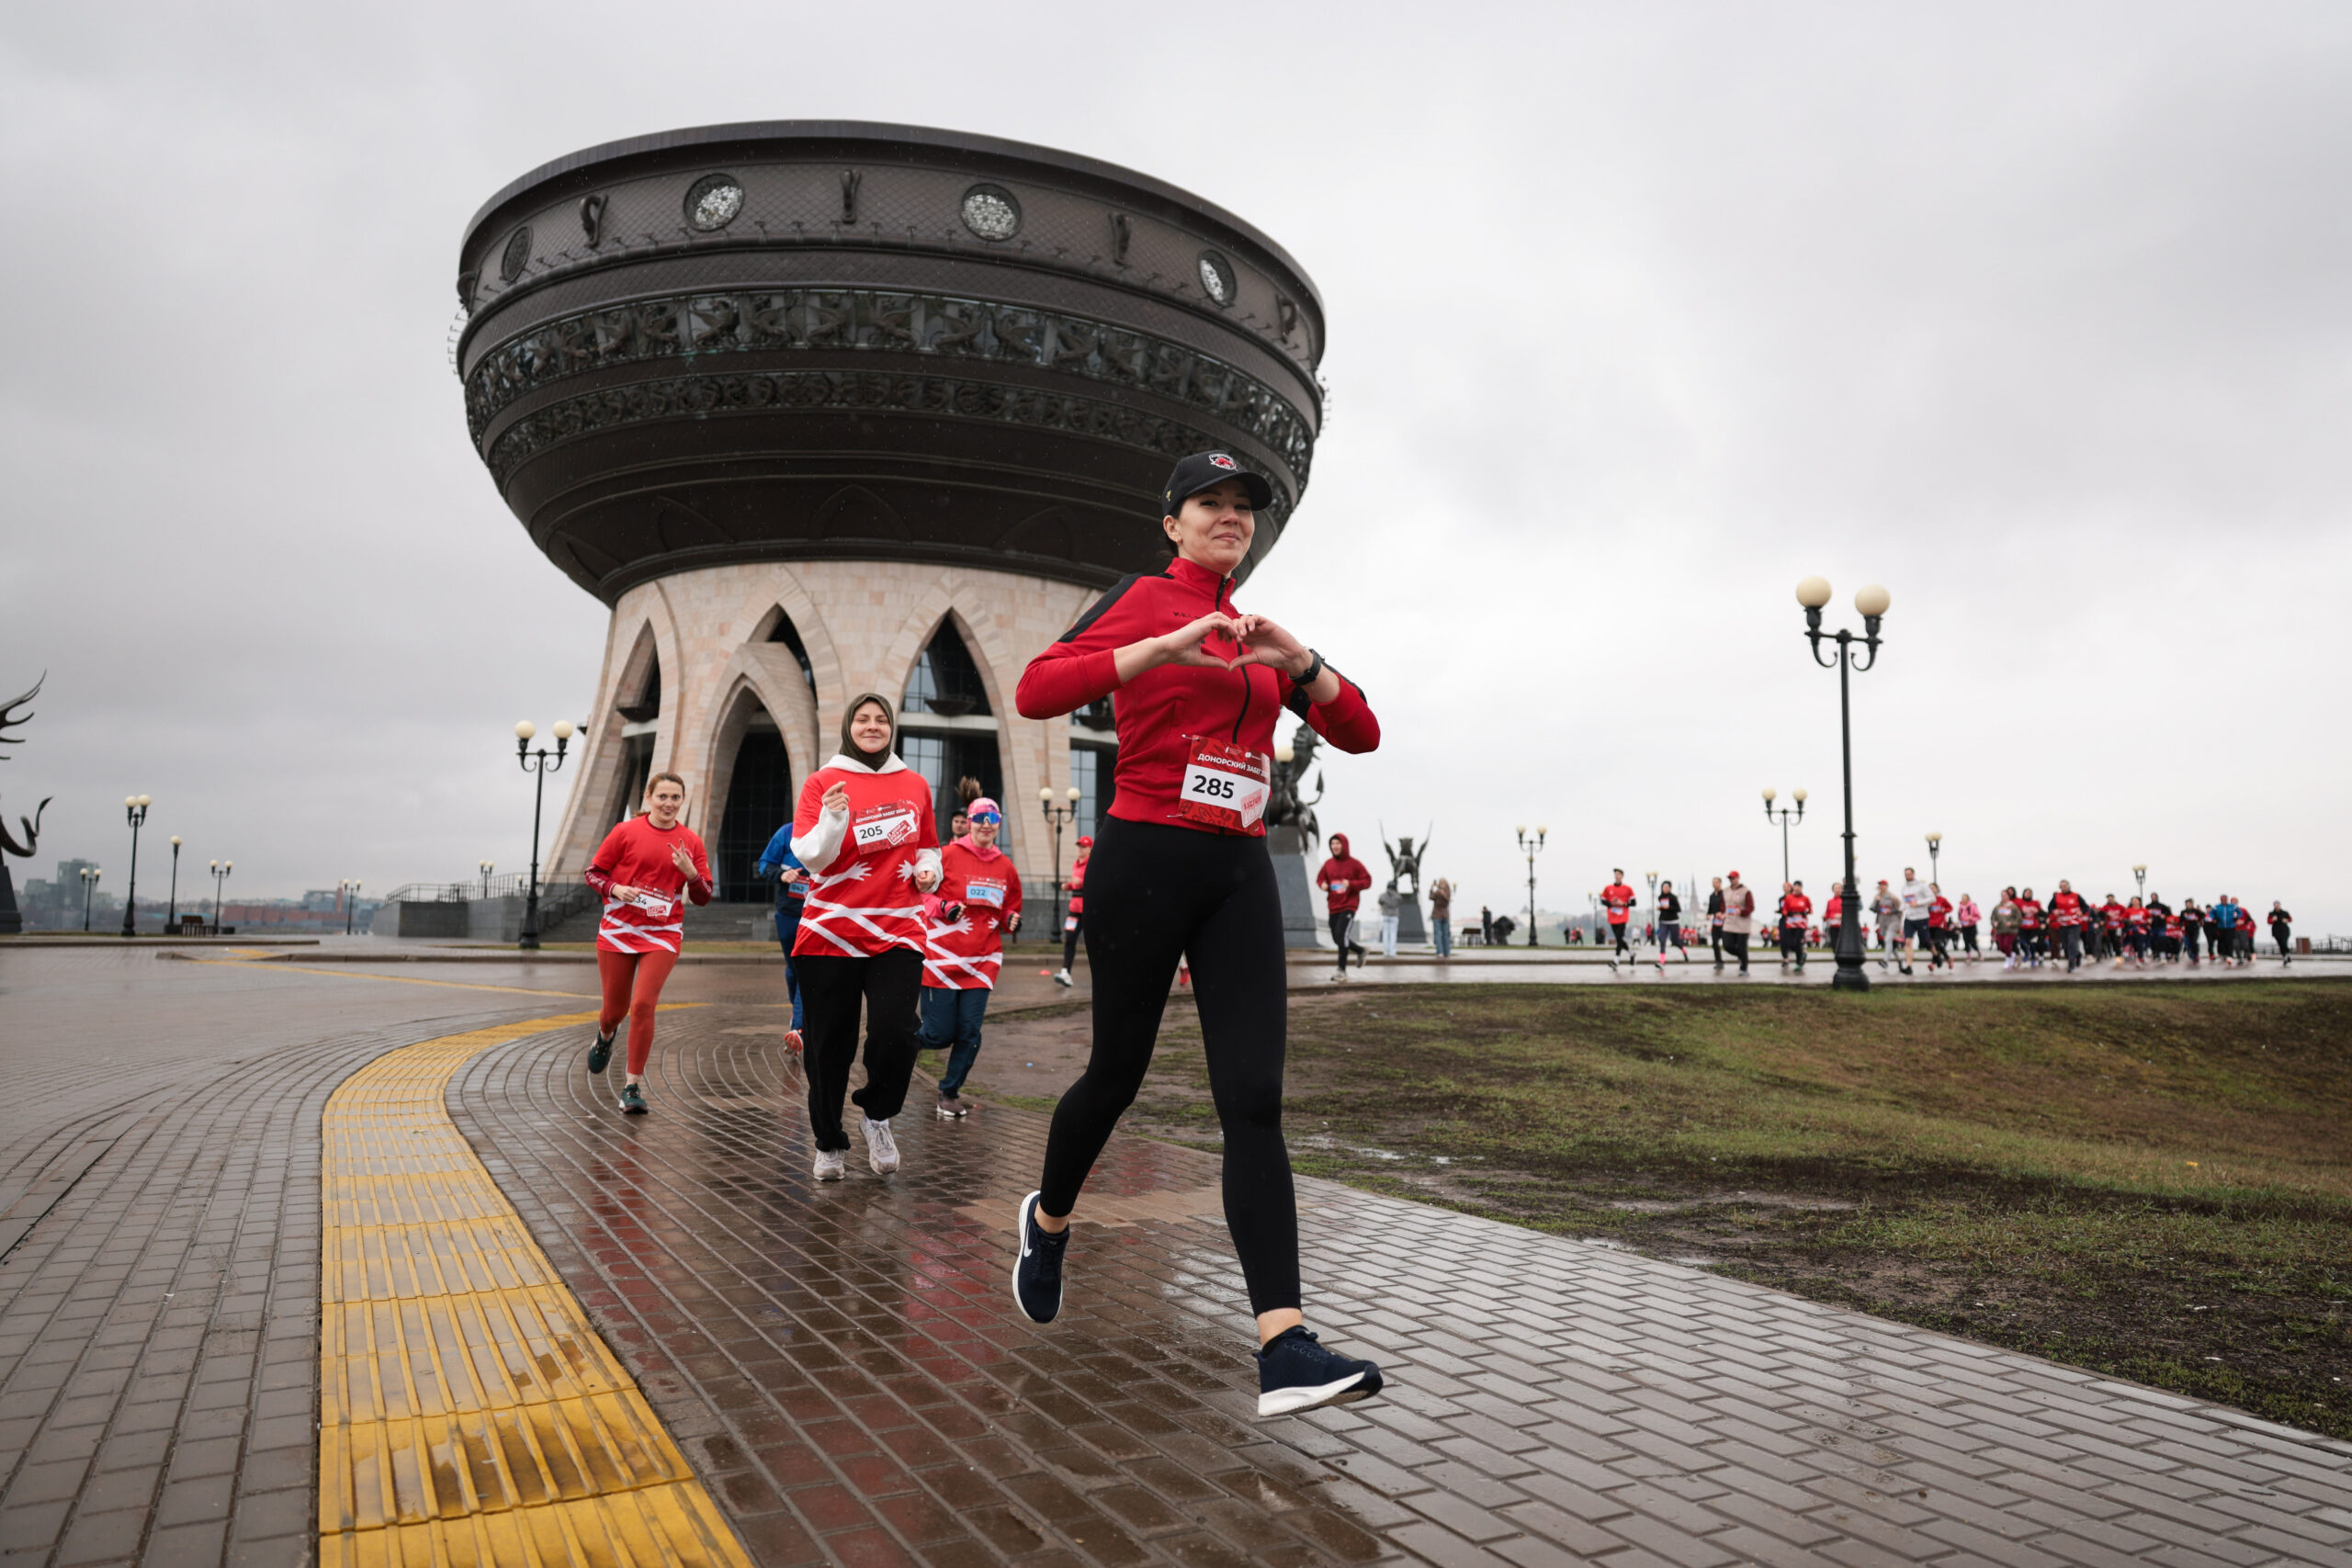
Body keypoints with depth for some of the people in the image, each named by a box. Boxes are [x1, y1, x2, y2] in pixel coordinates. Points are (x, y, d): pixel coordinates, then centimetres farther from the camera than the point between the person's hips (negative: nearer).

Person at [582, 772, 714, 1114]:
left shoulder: (691, 842, 2)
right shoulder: (626, 831, -2)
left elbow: (703, 897, 4)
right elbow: (594, 873, 4)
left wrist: (691, 873, -15)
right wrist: (615, 889, -15)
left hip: (663, 935, 0)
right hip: (618, 931, 0)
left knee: (643, 1005, -14)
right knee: (615, 1008, 11)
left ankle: (633, 1083, 0)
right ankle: (605, 1035, 49)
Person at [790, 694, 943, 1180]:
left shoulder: (914, 784, 10)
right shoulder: (823, 781, 1)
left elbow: (928, 847, 23)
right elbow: (810, 857, -8)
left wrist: (928, 871, 2)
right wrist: (832, 819, -26)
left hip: (897, 931, 1)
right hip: (831, 933, -1)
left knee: (894, 1035, -14)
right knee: (829, 1044, 5)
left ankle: (876, 1113, 16)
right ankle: (829, 1143, 26)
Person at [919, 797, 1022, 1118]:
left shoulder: (1006, 867, 7)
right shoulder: (949, 856, -7)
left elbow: (1010, 909, 21)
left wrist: (1012, 921, -1)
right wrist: (943, 907, -19)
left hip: (982, 962, 4)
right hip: (942, 958, -4)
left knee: (969, 1034, 1)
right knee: (939, 1034, -1)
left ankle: (950, 1093, 21)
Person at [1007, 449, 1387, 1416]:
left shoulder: (1257, 633, 18)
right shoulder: (1141, 602, 1)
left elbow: (1359, 734, 12)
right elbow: (1036, 692, -15)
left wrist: (1299, 662, -5)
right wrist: (1166, 646, -22)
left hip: (1241, 874, 4)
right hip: (1146, 857, -4)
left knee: (1254, 1101, -7)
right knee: (1118, 1073, 9)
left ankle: (1284, 1347, -12)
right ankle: (1048, 1220, 39)